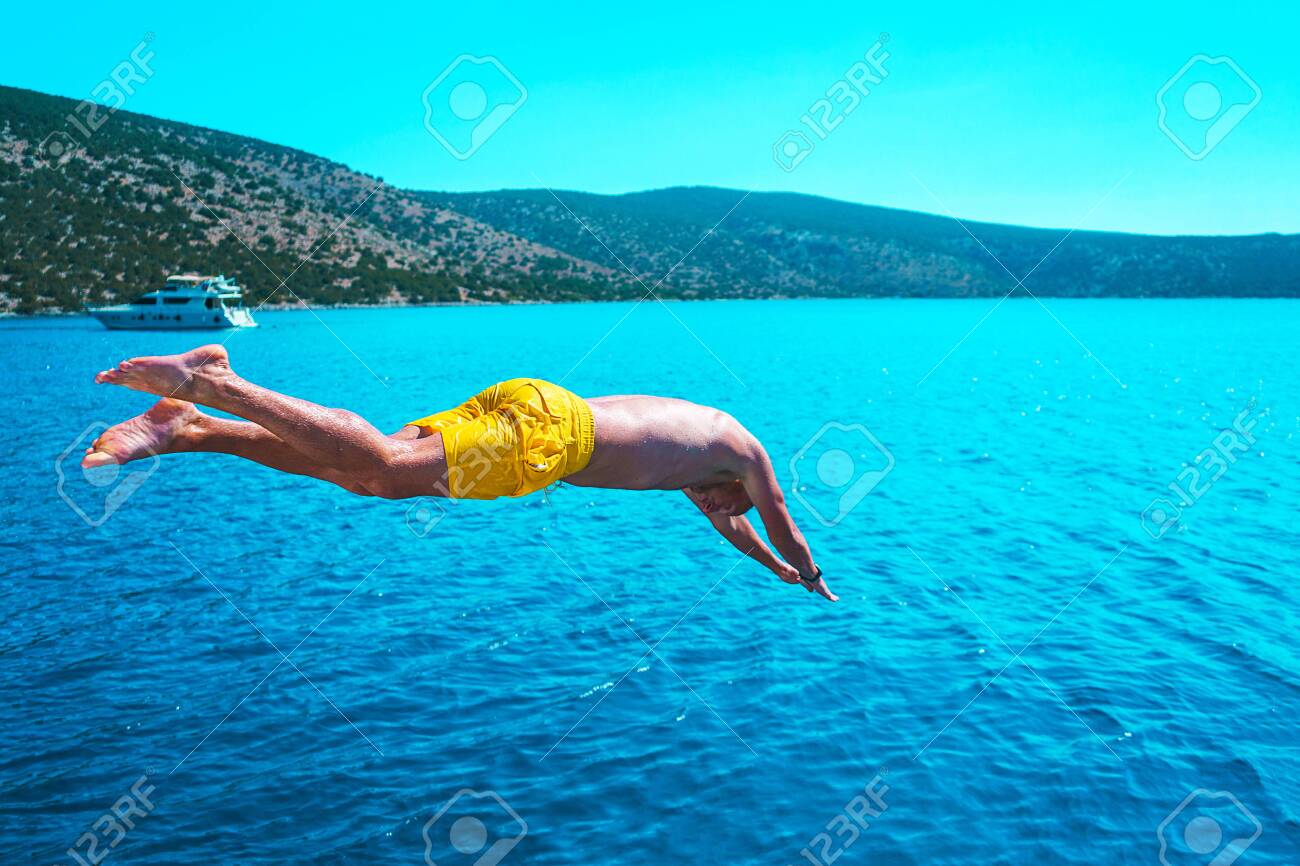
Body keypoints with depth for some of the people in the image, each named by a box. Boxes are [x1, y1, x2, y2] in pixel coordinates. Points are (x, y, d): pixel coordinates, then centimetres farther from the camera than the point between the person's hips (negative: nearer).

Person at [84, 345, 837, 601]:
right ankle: (216, 385, -29)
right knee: (381, 471, -21)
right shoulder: (745, 448, 19)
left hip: (526, 401, 8)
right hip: (548, 428, -8)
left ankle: (190, 429, -9)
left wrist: (772, 566, 69)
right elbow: (785, 529, 31)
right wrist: (812, 583, 51)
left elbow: (717, 518, 56)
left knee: (362, 467, 0)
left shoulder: (696, 432, 39)